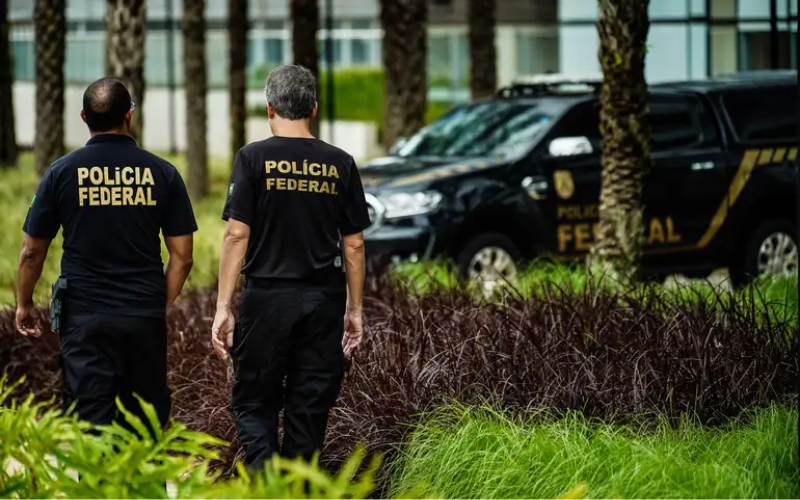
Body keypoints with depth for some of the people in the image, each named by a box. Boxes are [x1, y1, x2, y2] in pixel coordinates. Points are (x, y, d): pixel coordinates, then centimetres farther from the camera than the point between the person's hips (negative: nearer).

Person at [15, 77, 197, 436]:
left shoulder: (62, 173, -2)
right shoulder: (162, 173, 1)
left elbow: (32, 252, 4)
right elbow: (182, 256, 3)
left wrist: (24, 305, 19)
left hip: (85, 317, -2)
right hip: (146, 318, 2)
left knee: (91, 420, -3)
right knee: (147, 420, 12)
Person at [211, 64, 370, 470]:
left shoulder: (253, 159, -3)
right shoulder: (340, 164, 4)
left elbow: (236, 235, -8)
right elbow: (354, 244, 6)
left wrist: (223, 307, -5)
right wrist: (354, 309, 15)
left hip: (266, 299, -2)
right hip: (324, 300, 2)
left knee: (254, 406, 5)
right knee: (309, 409, 9)